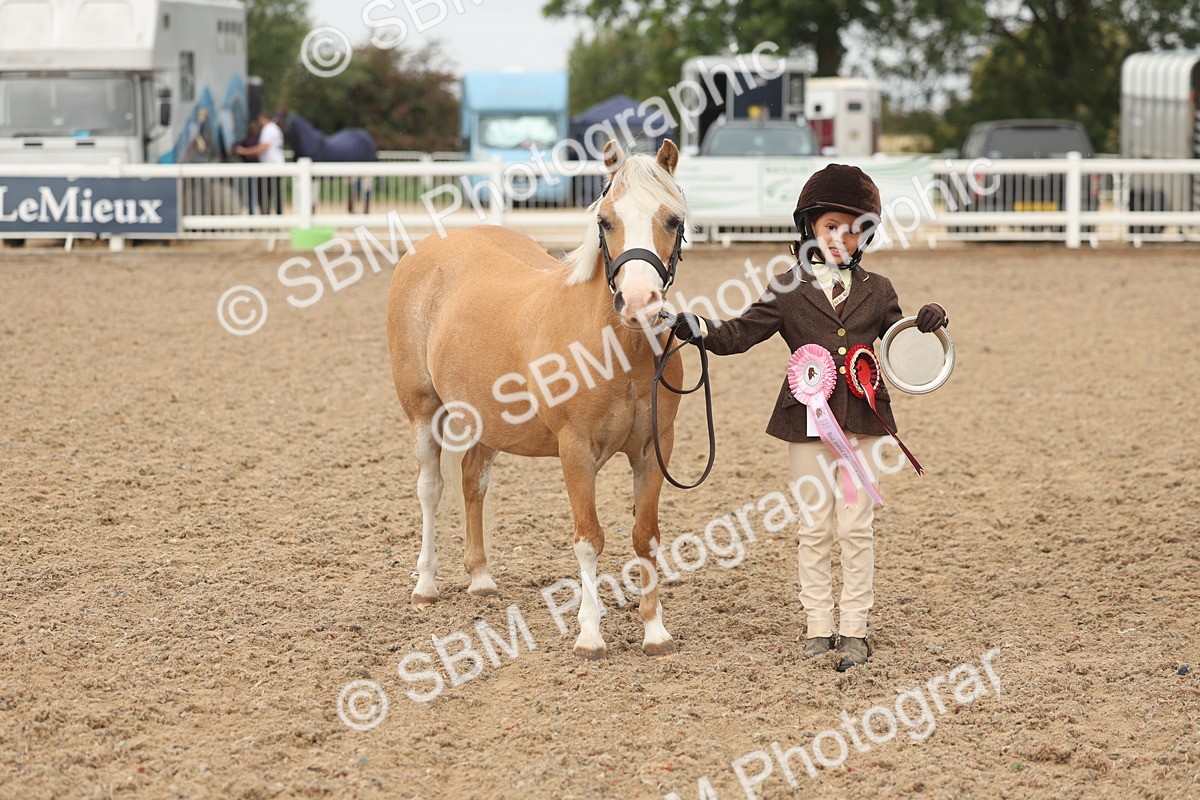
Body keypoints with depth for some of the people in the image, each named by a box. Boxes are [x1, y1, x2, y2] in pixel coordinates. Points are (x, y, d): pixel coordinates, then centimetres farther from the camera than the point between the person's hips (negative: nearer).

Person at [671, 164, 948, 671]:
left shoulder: (875, 291, 10)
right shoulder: (789, 292, 3)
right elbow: (737, 335, -2)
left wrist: (927, 326, -3)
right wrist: (693, 328, -19)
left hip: (862, 420, 1)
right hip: (807, 419, -1)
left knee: (856, 527, 1)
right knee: (815, 527, 6)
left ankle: (853, 629, 8)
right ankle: (818, 627, 13)